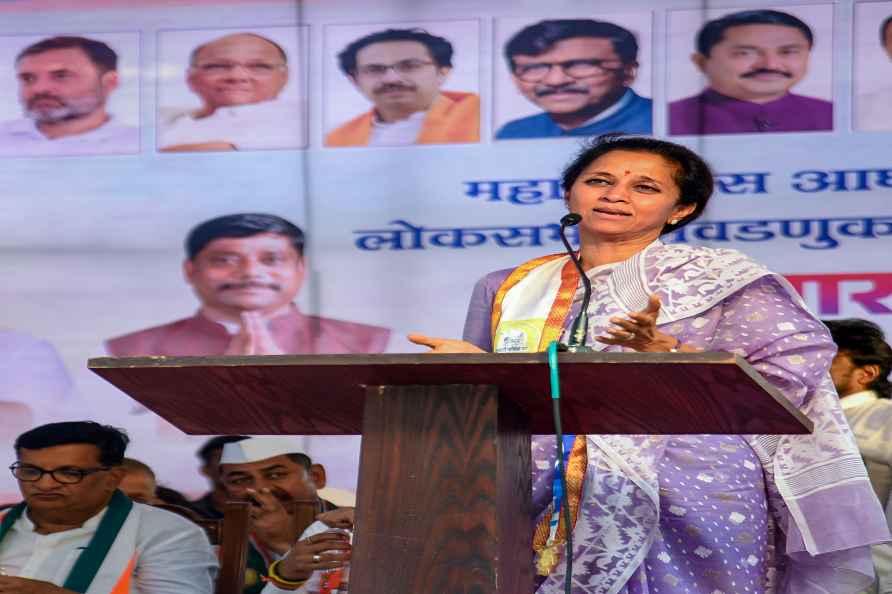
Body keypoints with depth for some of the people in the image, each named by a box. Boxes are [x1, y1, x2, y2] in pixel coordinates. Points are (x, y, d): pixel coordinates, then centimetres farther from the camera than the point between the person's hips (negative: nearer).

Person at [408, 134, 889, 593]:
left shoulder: (717, 277, 4)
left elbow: (791, 373, -6)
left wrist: (670, 352, -18)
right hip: (536, 508, 3)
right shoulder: (509, 289, 16)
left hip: (682, 506, -3)